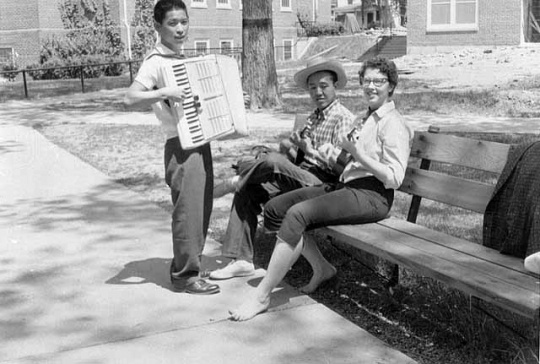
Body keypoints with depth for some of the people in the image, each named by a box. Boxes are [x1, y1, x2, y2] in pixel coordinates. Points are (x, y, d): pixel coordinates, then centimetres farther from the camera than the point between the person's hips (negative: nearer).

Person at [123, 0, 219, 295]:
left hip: (200, 143, 9)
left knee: (202, 208, 13)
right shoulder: (156, 62, -11)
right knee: (188, 211, -4)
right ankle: (186, 275, 6)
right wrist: (165, 92, -32)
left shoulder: (180, 59, 15)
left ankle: (183, 264, 25)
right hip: (181, 146, -9)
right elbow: (130, 98, -23)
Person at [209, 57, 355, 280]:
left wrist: (309, 149, -15)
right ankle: (241, 260, -3)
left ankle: (241, 176, 2)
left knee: (274, 161, -31)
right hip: (301, 177, 9)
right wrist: (288, 144, 2)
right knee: (247, 191, -4)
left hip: (322, 183, -9)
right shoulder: (314, 117, 22)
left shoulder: (344, 118, -6)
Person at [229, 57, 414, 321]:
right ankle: (321, 267, 8)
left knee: (297, 215, -30)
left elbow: (394, 178, -14)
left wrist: (356, 153, -15)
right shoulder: (365, 119, 24)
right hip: (345, 185, 10)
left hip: (371, 196, -10)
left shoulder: (393, 124, -5)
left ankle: (261, 297, -25)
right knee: (274, 209, -3)